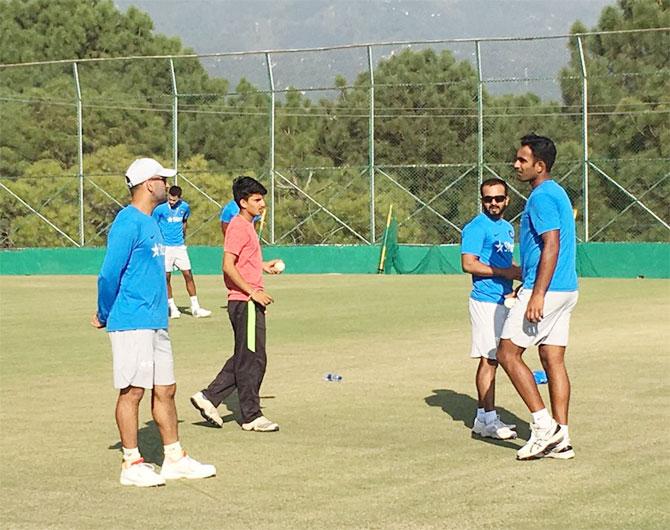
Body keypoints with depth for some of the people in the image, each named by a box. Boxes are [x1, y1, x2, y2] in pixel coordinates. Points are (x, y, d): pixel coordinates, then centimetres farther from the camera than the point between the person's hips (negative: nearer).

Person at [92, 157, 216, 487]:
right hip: (132, 324, -9)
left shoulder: (149, 222, 17)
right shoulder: (128, 222, -12)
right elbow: (109, 273, -14)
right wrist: (105, 317, -3)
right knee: (132, 391, -4)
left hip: (156, 322, 9)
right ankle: (132, 465, 1)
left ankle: (174, 459, 18)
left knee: (165, 390, 11)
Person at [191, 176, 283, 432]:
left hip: (248, 302, 10)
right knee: (253, 360, -3)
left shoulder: (247, 226, 17)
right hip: (245, 303, -10)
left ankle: (209, 397, 17)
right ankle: (252, 416, 4)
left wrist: (263, 265, 17)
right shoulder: (238, 226, -14)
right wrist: (252, 292, -21)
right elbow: (228, 266, -21)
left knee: (244, 358, 15)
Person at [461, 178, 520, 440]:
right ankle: (489, 420, -7)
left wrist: (518, 273, 8)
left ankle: (482, 417, 15)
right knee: (489, 359, -9)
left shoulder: (507, 228, 18)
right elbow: (468, 264, -18)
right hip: (486, 301, -9)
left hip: (504, 299, 9)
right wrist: (504, 272, -19)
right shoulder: (476, 228, -9)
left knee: (492, 359, 10)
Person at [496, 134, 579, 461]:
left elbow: (551, 246, -22)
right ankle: (560, 438, 8)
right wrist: (525, 286, 28)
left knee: (508, 353, -3)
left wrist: (537, 295, -24)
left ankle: (544, 425, -5)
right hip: (566, 289, 10)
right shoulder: (556, 193, 17)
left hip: (546, 290, -10)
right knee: (553, 360, 9)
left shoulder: (542, 197, -14)